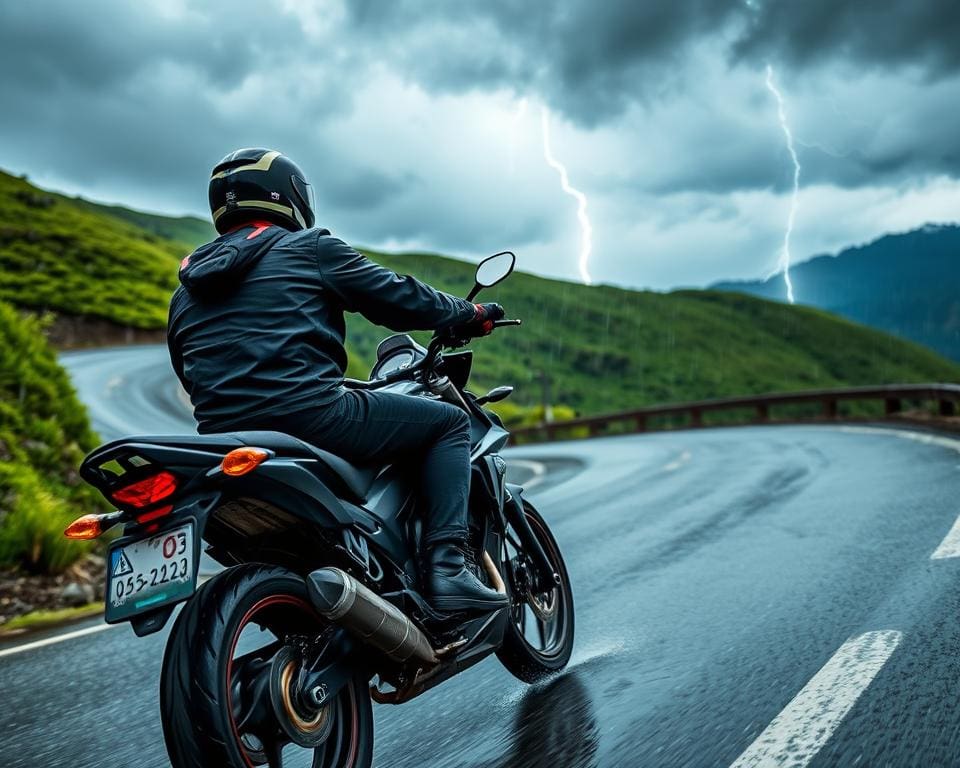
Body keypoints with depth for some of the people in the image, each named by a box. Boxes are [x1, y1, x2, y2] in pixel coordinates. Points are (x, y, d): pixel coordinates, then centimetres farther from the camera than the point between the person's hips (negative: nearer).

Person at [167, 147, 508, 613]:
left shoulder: (186, 293, 23)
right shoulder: (309, 248, 5)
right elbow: (396, 298, 4)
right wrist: (471, 314, 20)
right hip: (310, 414, -7)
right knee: (449, 421, 7)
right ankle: (447, 566, -9)